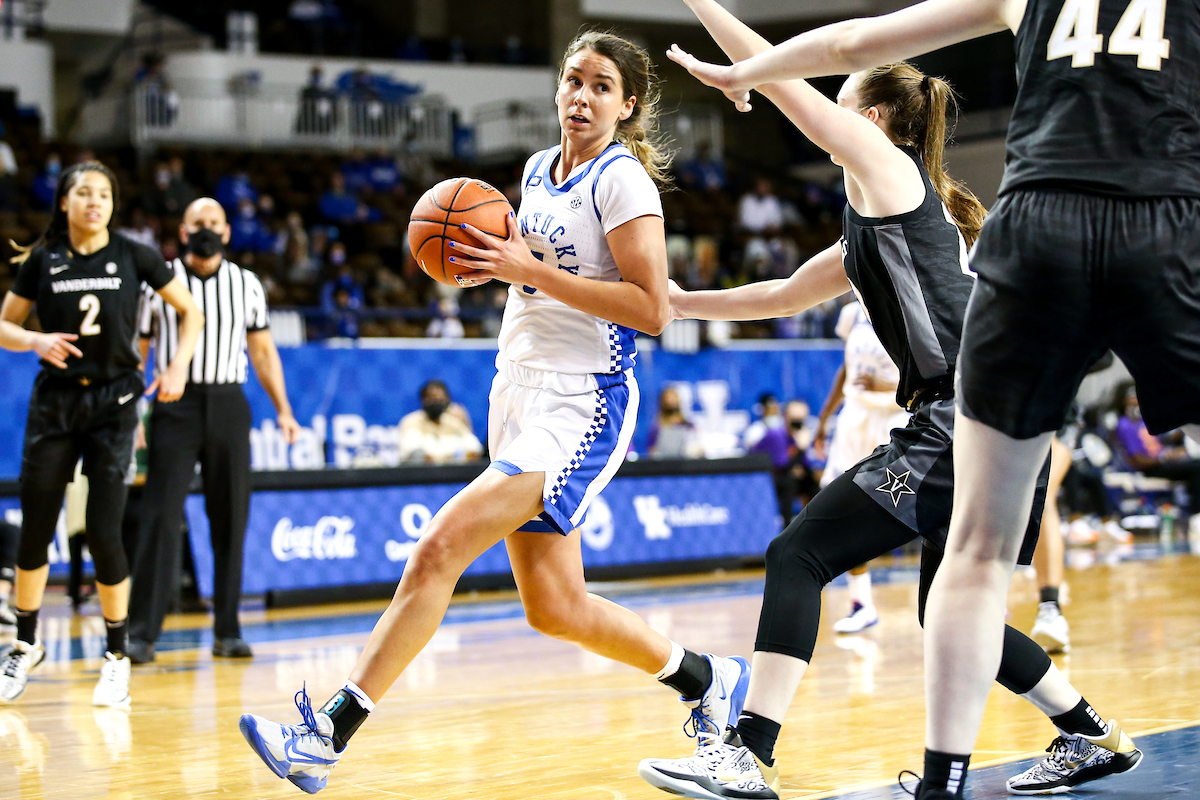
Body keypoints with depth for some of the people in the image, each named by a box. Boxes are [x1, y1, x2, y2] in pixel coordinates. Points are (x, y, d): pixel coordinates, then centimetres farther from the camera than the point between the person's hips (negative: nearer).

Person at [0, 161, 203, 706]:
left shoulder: (133, 257, 0)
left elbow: (191, 312, 9)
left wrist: (179, 367, -3)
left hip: (113, 401, -1)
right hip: (55, 400, 2)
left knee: (103, 533, -6)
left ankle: (116, 655, 9)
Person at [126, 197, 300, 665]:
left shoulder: (246, 285, 10)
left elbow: (263, 352, 14)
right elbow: (137, 352, 6)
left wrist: (283, 410, 5)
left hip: (228, 405, 3)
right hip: (175, 404, -2)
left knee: (230, 520, 4)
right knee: (161, 518, -10)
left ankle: (227, 630, 13)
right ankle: (142, 631, -9)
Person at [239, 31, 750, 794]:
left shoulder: (623, 179, -9)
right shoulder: (538, 170, 14)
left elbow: (650, 308, -18)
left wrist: (531, 269, -19)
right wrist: (496, 262, 7)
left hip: (579, 408, -9)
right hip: (519, 395, 9)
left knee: (439, 547, -20)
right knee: (555, 606, 9)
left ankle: (329, 733, -17)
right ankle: (707, 677, 28)